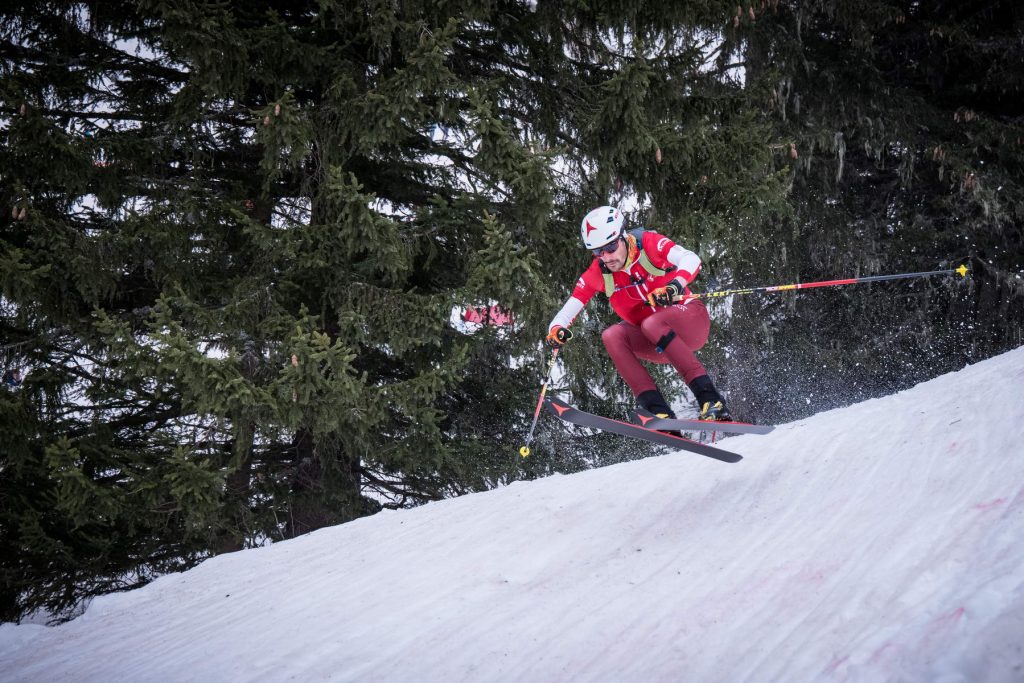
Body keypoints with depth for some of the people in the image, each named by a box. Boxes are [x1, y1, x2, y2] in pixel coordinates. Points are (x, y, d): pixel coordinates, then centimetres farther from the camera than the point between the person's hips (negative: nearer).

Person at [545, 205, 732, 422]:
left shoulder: (647, 243, -15)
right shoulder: (597, 273, -5)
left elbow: (691, 259, -30)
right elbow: (568, 311, -6)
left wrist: (674, 286, -49)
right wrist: (556, 329, -29)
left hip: (690, 320, -4)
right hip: (655, 344, 4)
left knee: (652, 325, -34)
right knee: (611, 336, -22)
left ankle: (711, 400, -34)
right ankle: (660, 412, -29)